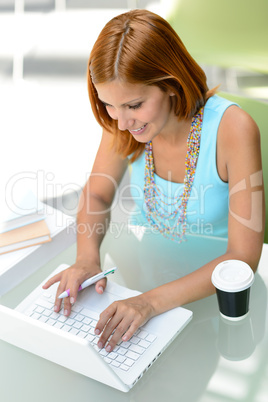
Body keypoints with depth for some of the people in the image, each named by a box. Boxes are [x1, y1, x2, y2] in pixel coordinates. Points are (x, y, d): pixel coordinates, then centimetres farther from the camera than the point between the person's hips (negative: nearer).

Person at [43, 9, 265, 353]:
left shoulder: (233, 129, -27)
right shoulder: (124, 120, -14)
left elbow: (244, 256, -27)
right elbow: (96, 195, -2)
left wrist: (152, 301, -39)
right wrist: (87, 257, -24)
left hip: (210, 282, -3)